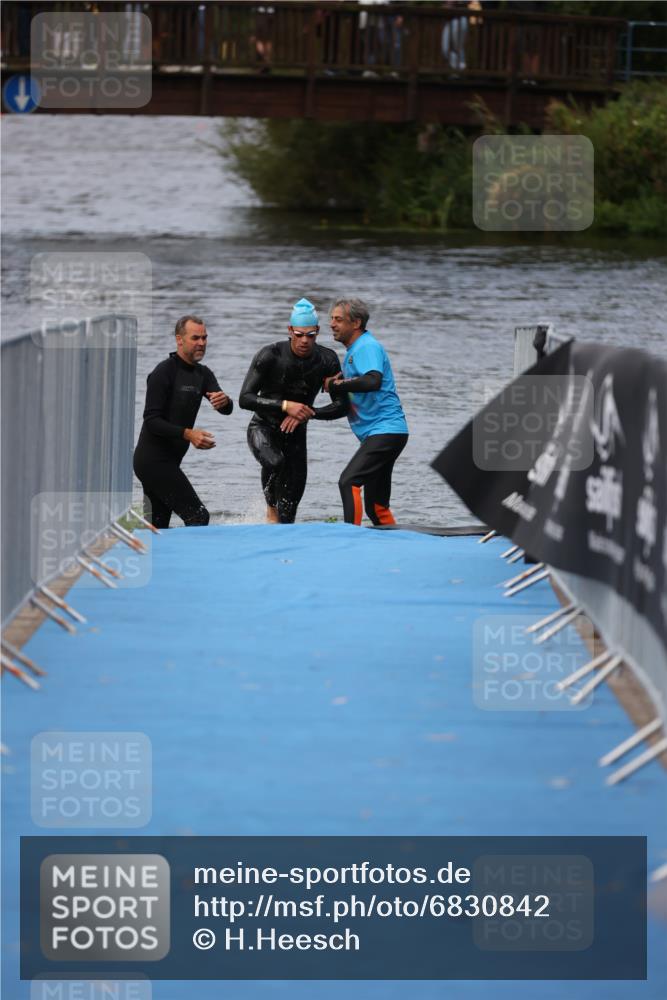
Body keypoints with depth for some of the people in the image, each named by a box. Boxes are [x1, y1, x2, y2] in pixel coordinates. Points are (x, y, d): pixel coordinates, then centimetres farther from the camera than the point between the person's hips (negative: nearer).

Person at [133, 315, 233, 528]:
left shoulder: (202, 374, 12)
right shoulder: (164, 373, -13)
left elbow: (227, 409, -1)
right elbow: (152, 420, -19)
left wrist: (224, 401, -26)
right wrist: (187, 434, -31)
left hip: (168, 460, 9)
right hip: (154, 460, -9)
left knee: (159, 526, 9)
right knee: (198, 516, -15)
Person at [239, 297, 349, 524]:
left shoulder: (327, 360, -11)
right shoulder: (270, 356, -21)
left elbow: (343, 406, -8)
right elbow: (245, 399, -22)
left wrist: (308, 413, -24)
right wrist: (285, 406, -33)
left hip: (295, 433, 4)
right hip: (263, 428, -4)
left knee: (292, 497, 1)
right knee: (275, 462, -36)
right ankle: (271, 511, -13)